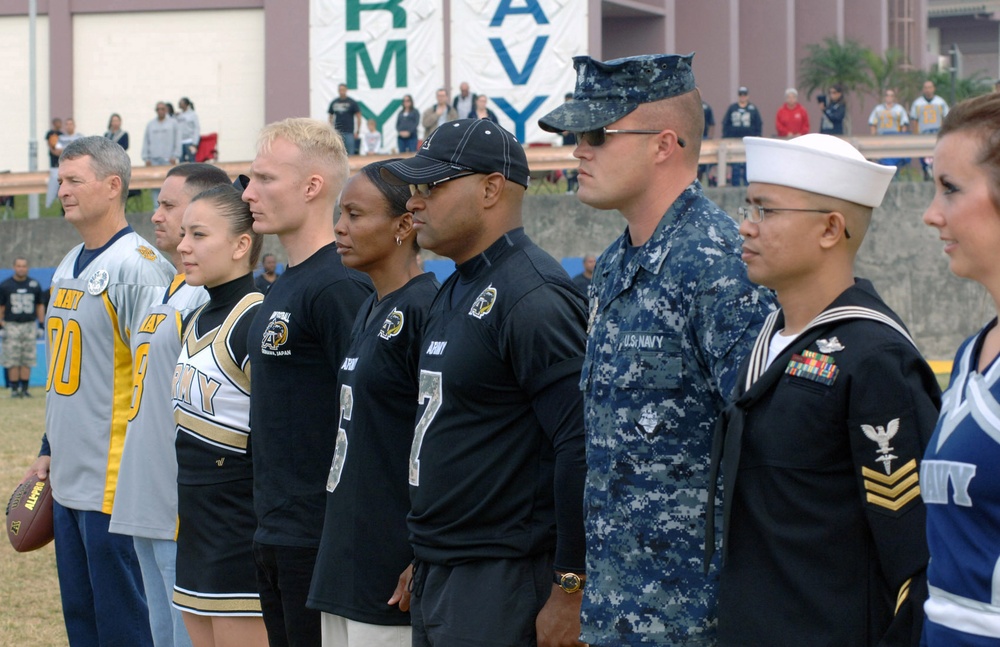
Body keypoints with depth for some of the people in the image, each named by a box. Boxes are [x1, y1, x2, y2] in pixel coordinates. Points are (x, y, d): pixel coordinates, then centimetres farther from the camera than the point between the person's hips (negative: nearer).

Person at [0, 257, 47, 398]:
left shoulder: (34, 285, 8)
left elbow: (40, 305, 14)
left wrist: (41, 325, 8)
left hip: (30, 325, 2)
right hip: (11, 326, -2)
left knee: (27, 360, 2)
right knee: (12, 360, -4)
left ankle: (25, 388, 7)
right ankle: (14, 389, 1)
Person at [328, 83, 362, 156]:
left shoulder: (352, 103, -2)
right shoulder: (334, 103, 8)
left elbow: (358, 116, 0)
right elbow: (330, 116, 15)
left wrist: (357, 131, -5)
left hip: (349, 133, -3)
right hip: (337, 132, 3)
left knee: (350, 153, -5)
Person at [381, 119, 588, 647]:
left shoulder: (534, 298, -15)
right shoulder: (455, 293, 15)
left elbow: (581, 448, -21)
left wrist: (568, 591, -22)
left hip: (503, 585, -9)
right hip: (435, 581, 9)